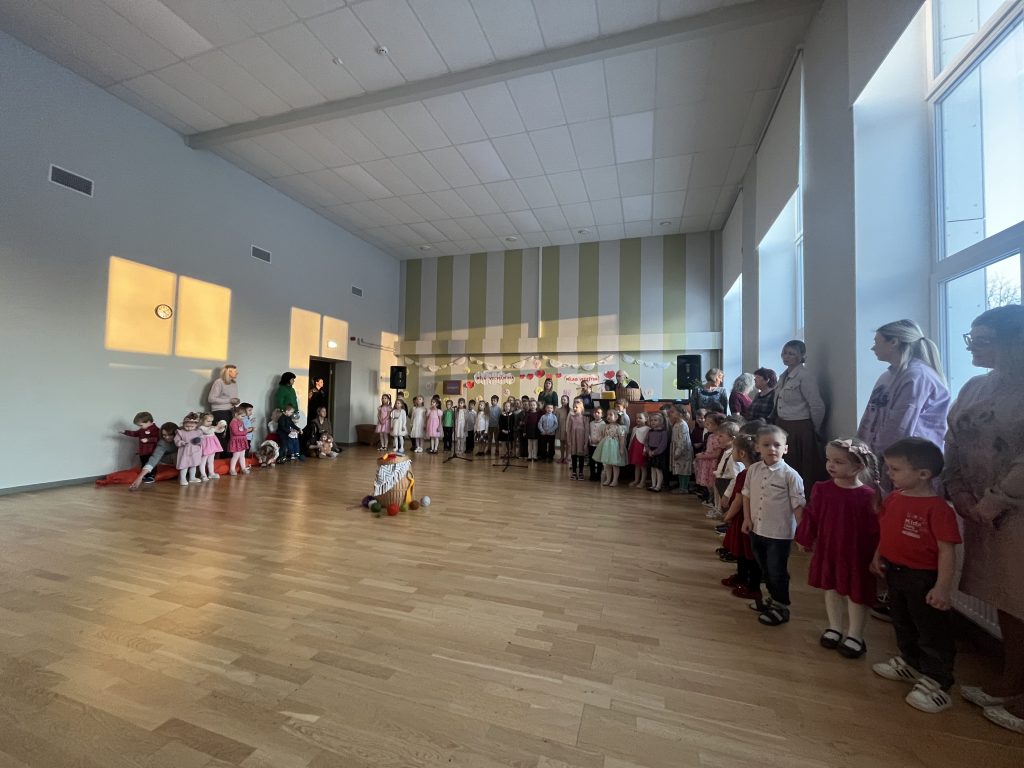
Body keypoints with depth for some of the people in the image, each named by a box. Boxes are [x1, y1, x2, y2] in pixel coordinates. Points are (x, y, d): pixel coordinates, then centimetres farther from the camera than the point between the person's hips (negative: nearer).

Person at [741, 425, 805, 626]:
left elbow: (798, 505, -13)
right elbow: (747, 495, 7)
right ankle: (773, 598, 42)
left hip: (780, 533, -5)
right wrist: (747, 518, 3)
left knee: (777, 571, 9)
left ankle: (781, 608, 28)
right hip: (757, 530, 5)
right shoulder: (754, 470, -2)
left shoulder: (790, 475, -16)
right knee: (765, 569, 21)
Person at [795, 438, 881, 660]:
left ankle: (855, 636, 31)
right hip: (827, 549, 4)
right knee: (831, 589, 18)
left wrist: (875, 555, -10)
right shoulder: (822, 489, -7)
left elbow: (874, 529, -13)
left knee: (856, 593, 13)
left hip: (856, 553, -4)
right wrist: (805, 540, 7)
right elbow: (811, 517, 1)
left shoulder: (868, 495, -18)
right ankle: (834, 628, 37)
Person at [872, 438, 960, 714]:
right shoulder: (893, 498, -1)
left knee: (933, 633, 10)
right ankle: (910, 664, 44)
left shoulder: (937, 508, -23)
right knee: (903, 625, 25)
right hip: (895, 573, 8)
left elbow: (947, 550, -21)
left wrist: (943, 587, -21)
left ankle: (936, 684, 26)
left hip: (923, 578, -8)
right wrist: (878, 556, 6)